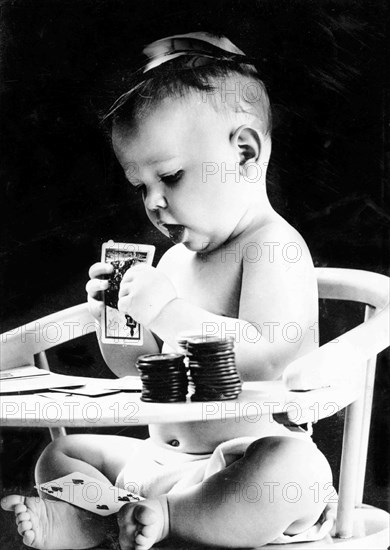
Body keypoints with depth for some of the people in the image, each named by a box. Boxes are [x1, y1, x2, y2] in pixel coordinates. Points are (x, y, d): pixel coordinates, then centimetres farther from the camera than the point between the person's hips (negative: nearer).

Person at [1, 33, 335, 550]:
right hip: (159, 458, 8)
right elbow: (138, 367, 16)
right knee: (61, 452, 12)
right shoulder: (176, 257, 12)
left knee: (295, 468, -39)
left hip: (246, 459, -8)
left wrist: (169, 312, -30)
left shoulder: (273, 246, -13)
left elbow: (270, 358, -27)